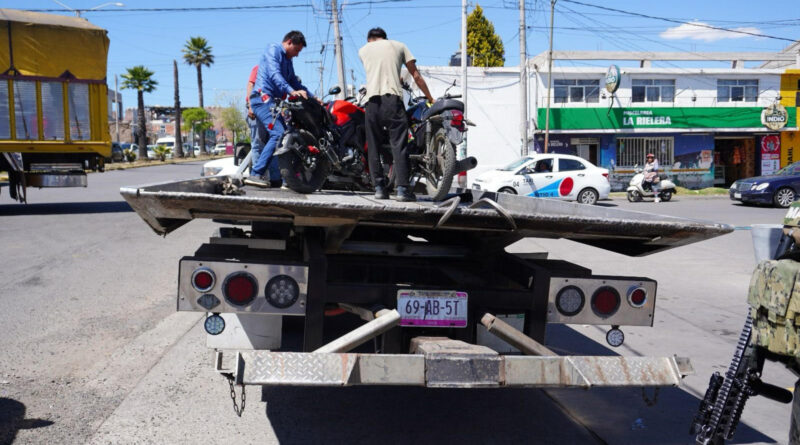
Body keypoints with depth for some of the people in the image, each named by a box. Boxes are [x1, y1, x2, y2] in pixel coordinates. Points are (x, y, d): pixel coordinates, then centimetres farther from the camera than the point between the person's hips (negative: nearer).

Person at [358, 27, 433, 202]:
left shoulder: (363, 50, 21)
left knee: (373, 146, 7)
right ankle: (402, 188, -15)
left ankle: (379, 187, 4)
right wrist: (430, 99, 20)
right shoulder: (398, 46, 18)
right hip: (393, 98, -1)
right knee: (399, 145, -7)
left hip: (372, 100, 2)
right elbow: (416, 76, 15)